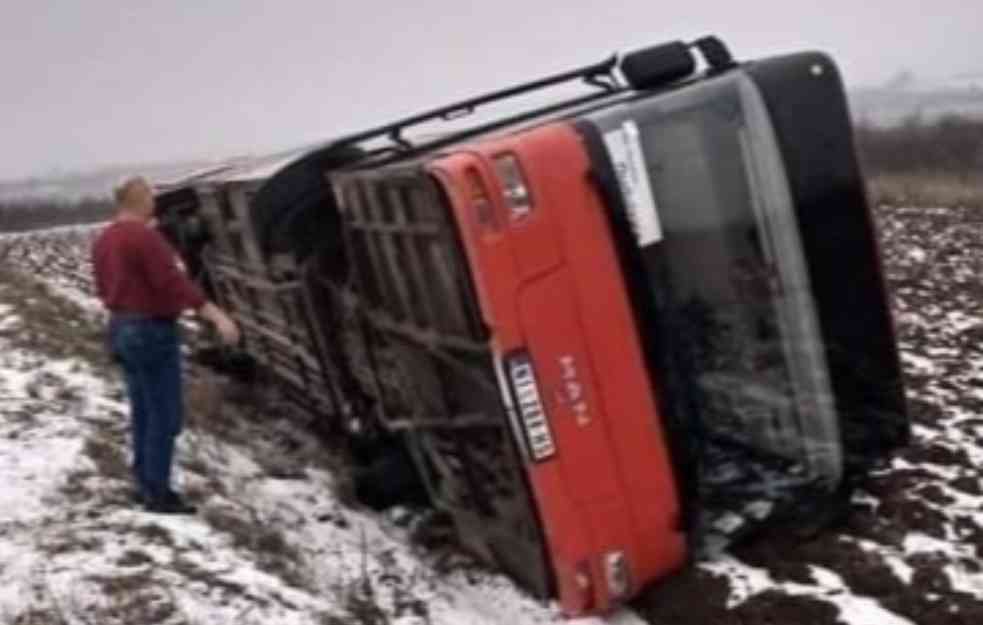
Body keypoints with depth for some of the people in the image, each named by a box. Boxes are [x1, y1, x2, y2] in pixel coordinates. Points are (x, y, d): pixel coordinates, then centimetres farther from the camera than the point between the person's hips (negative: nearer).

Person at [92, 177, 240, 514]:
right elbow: (174, 282, -27)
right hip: (152, 332, -10)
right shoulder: (144, 236, -19)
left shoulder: (104, 239, 10)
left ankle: (145, 484, 22)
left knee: (143, 412, 16)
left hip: (122, 329, 10)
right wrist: (217, 315, -31)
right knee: (165, 414, -3)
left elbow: (104, 289, 19)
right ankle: (158, 493, 0)